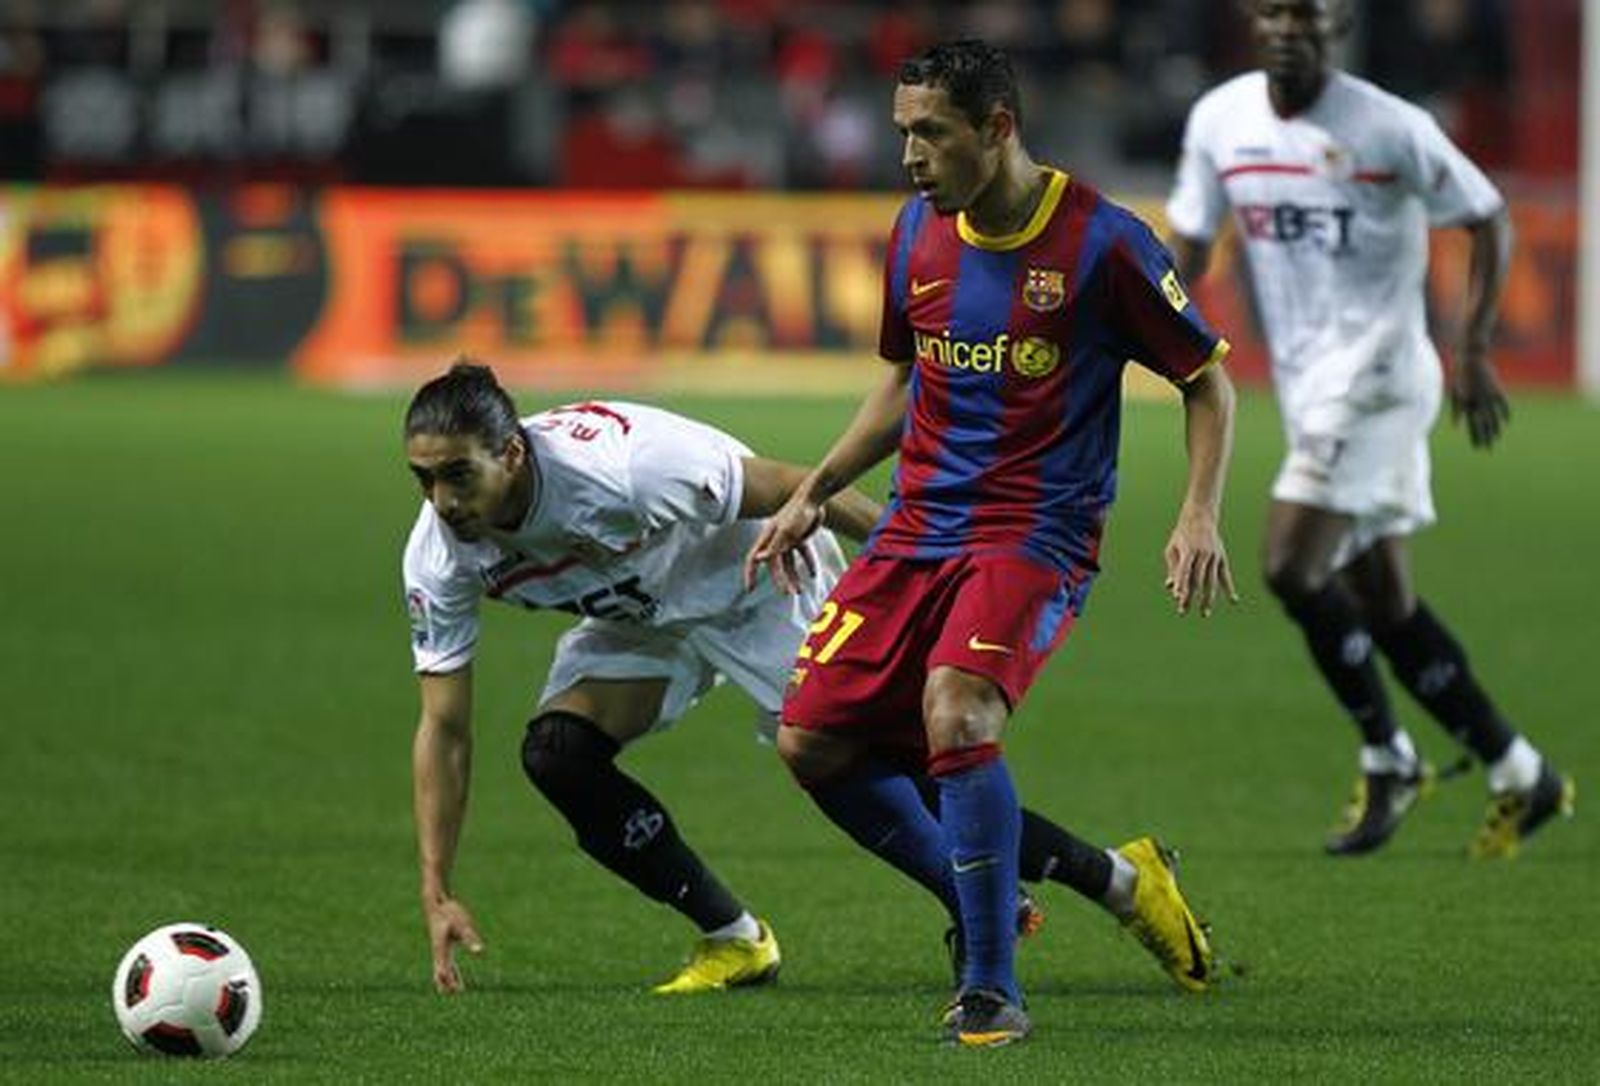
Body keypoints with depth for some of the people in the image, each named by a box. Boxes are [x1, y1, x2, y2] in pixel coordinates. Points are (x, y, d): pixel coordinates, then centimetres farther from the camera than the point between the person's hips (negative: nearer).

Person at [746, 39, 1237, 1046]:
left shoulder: (1102, 241, -11)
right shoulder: (918, 232, 6)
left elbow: (1207, 378, -2)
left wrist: (1200, 516, -13)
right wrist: (815, 493, 14)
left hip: (1037, 535, -7)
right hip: (919, 527, 7)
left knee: (956, 712, -30)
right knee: (811, 739, -4)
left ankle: (994, 990, -20)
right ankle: (980, 905, 17)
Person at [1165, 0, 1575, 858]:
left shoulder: (1388, 127, -11)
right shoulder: (1220, 121, 4)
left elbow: (1488, 218, -3)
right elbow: (1189, 241, 12)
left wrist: (1475, 352, -10)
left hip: (1376, 375, -7)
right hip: (1308, 389, 7)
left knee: (1292, 569, -18)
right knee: (1384, 605, 8)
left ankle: (1387, 761, 0)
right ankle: (1519, 776, 19)